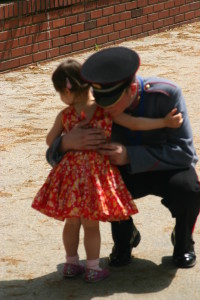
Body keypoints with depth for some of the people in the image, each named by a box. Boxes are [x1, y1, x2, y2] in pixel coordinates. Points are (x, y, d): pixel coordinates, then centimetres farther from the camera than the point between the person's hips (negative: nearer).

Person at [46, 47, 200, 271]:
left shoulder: (166, 94, -30)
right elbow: (54, 157, -17)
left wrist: (130, 155, -40)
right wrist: (67, 143, -43)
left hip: (170, 169, -2)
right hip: (130, 172, 2)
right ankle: (125, 237, 2)